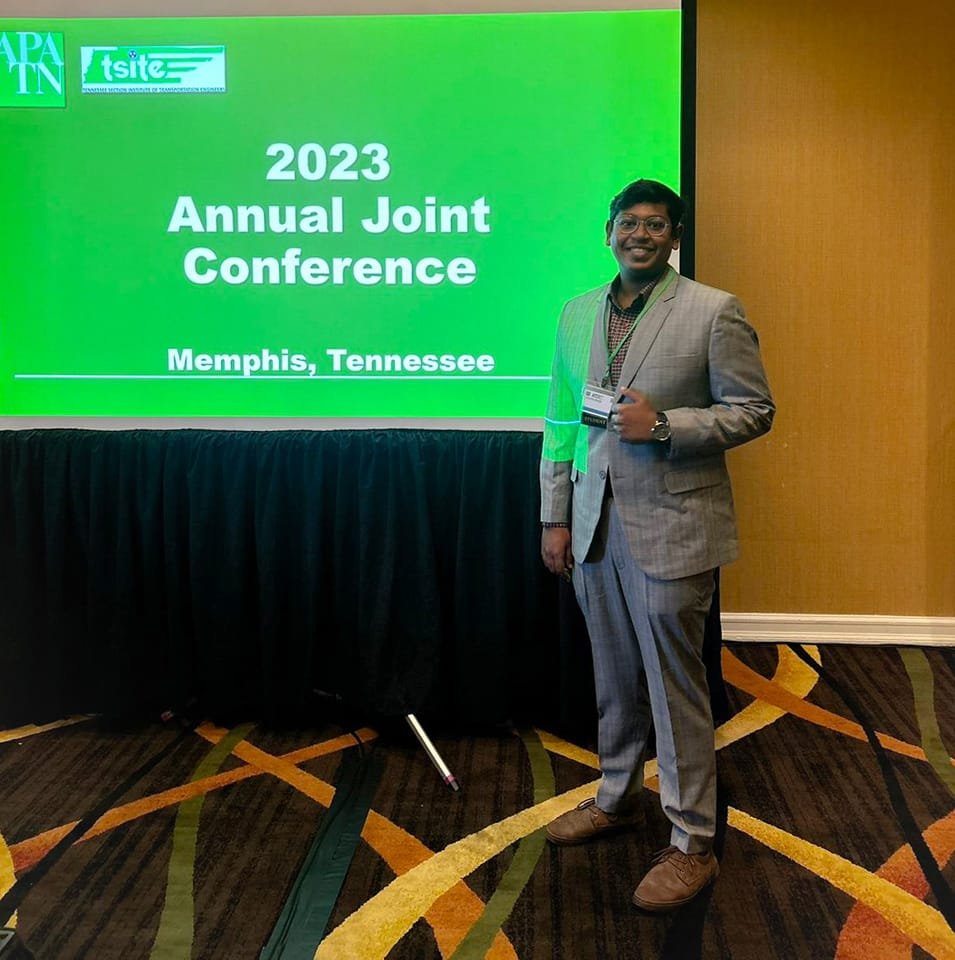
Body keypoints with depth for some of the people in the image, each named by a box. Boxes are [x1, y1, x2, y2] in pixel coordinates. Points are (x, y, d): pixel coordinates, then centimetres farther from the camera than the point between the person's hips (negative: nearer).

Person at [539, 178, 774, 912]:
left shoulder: (714, 312, -6)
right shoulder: (578, 313, 10)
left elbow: (755, 410, -6)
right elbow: (561, 422, 11)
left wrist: (664, 425, -19)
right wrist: (555, 516, 7)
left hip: (672, 529, -5)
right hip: (596, 526, 5)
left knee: (676, 688, 3)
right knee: (615, 678, 17)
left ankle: (693, 844, 17)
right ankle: (617, 799, 37)